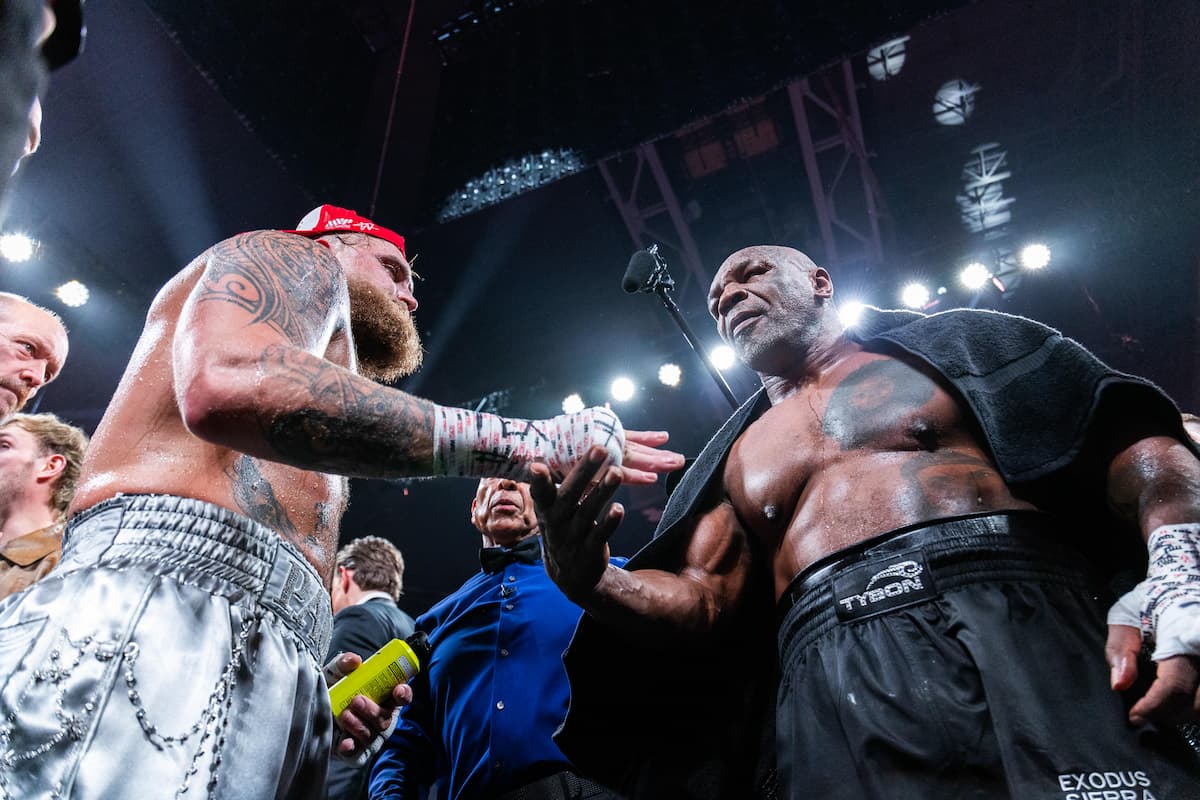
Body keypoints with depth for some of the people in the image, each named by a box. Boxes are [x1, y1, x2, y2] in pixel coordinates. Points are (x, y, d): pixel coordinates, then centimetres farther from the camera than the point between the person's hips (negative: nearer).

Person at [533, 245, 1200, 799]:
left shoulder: (946, 344, 17)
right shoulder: (736, 457, 25)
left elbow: (1133, 444, 8)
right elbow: (706, 601, 15)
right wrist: (595, 584, -6)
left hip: (1020, 629, -1)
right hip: (830, 686, 2)